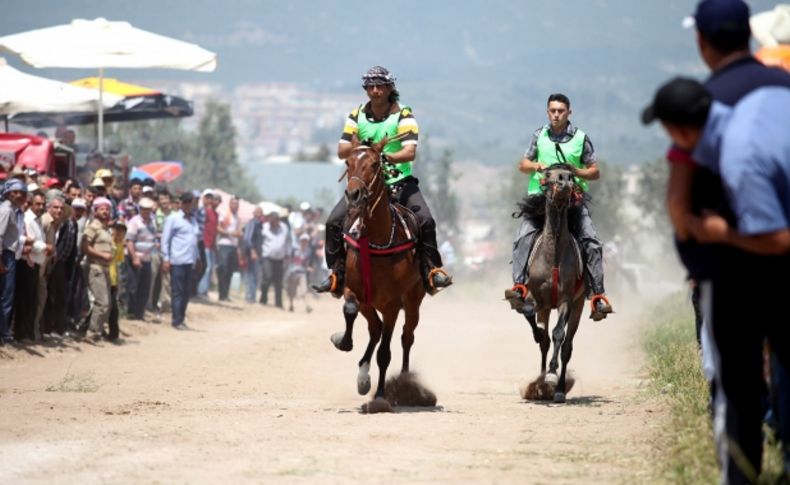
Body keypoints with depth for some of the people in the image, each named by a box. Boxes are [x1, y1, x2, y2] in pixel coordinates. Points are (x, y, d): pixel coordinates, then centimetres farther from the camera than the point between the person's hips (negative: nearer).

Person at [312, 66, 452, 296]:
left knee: (425, 220, -22)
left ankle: (432, 272, -9)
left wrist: (386, 157, -38)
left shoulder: (403, 115, -7)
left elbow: (410, 152, -20)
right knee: (334, 222, -13)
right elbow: (341, 151, -2)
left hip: (399, 181, -2)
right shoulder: (357, 116, 4)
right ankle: (337, 275, -2)